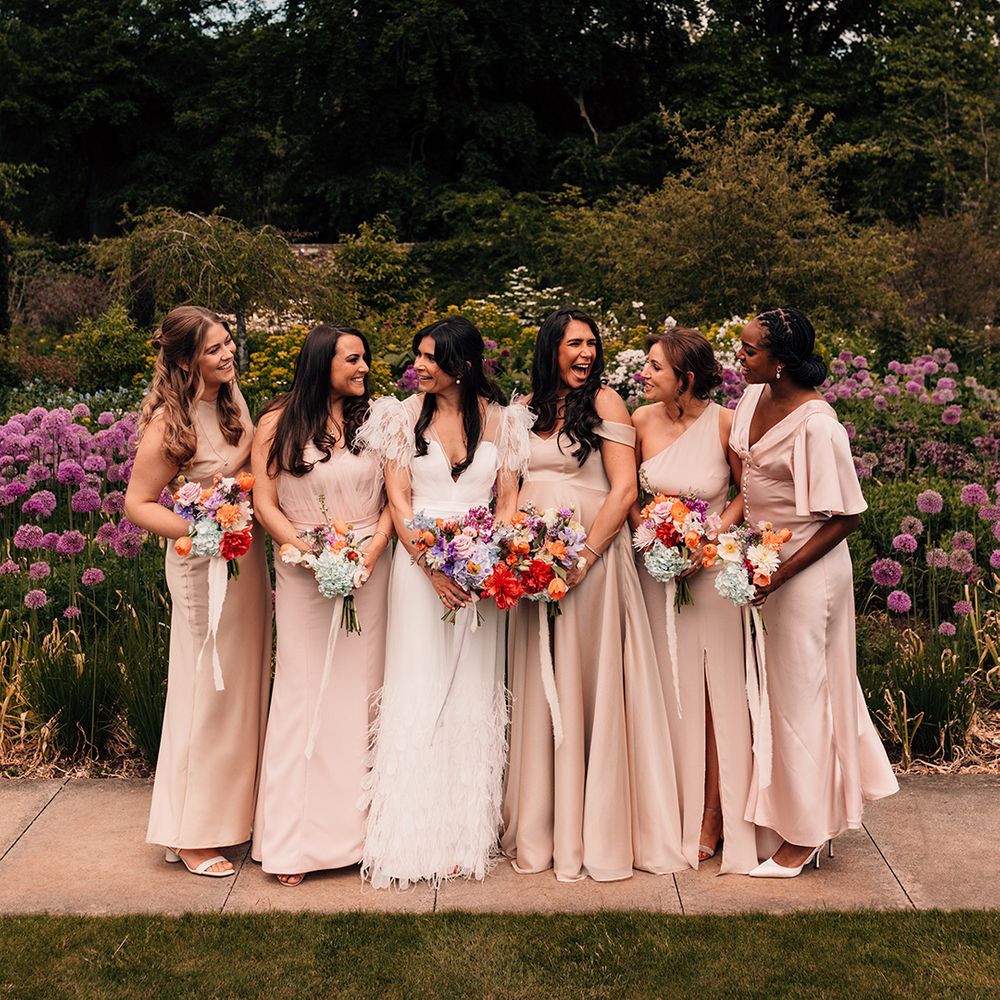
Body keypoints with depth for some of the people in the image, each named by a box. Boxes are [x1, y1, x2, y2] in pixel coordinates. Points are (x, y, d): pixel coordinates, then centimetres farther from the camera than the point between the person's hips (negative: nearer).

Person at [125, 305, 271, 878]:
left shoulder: (232, 396, 3)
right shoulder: (170, 421, -19)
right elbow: (137, 505, -14)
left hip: (249, 556, 8)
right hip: (205, 564, -8)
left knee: (245, 684, 17)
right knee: (207, 691, 0)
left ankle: (234, 807, 33)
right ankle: (191, 835, 14)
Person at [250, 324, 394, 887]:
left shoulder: (375, 419, 6)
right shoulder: (279, 423, 1)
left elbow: (394, 497, 5)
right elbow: (265, 503, -1)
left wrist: (372, 551, -11)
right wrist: (311, 553, -12)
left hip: (370, 571, 2)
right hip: (303, 571, -2)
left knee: (361, 688, 5)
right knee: (304, 690, -1)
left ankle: (359, 828, 15)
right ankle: (295, 841, 7)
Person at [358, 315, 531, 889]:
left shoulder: (502, 420, 6)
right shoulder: (405, 416, 4)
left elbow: (509, 500, 6)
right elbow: (398, 497, 0)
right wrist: (432, 566, -12)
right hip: (420, 563, -1)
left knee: (473, 697, 4)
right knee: (418, 694, -1)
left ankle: (468, 835, 13)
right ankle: (416, 836, 6)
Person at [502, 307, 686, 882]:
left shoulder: (603, 403, -3)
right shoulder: (528, 407, 13)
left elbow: (624, 490, -10)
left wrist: (583, 557, -17)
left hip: (591, 559, -5)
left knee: (588, 685, -1)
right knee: (537, 690, 9)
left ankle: (594, 834, 9)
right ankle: (538, 832, 20)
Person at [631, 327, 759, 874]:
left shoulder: (726, 423, -11)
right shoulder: (641, 421, -2)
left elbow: (748, 492, -1)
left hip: (714, 567, -3)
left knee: (716, 693, 3)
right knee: (669, 691, 8)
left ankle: (713, 818, 17)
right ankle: (675, 813, 21)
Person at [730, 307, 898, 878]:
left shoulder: (816, 424, -25)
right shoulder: (756, 398, 0)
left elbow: (846, 517, -20)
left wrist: (781, 573, -22)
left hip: (806, 569, -8)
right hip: (764, 559, 8)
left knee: (798, 696, 4)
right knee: (772, 688, 17)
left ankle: (805, 836, 22)